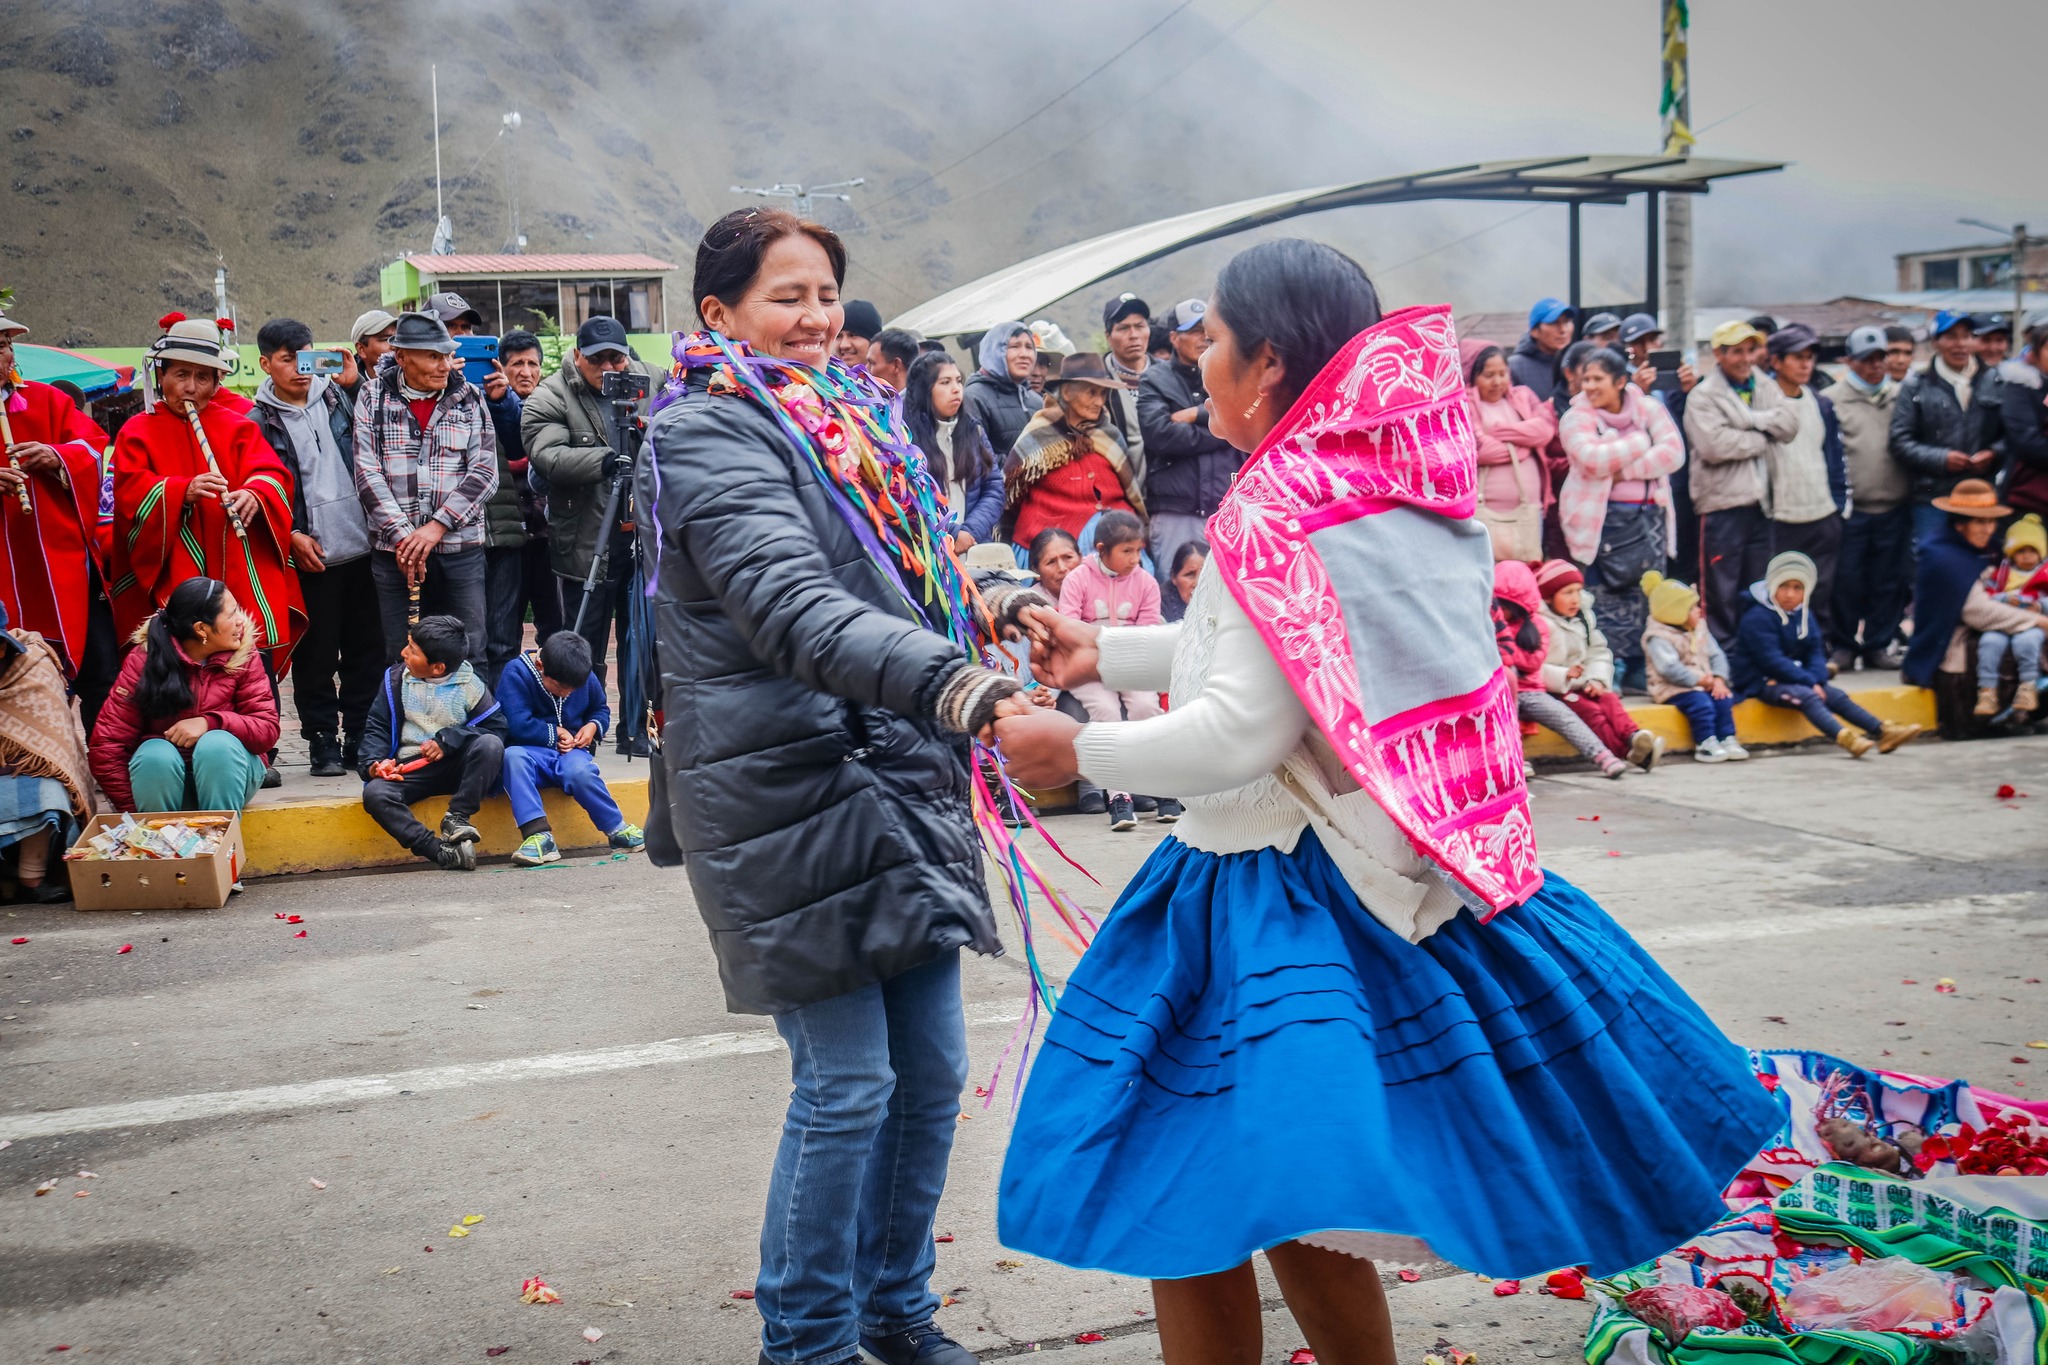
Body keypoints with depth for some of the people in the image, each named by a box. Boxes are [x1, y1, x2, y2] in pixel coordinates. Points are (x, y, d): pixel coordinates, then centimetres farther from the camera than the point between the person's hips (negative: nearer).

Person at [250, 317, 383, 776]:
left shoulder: (337, 397, 9)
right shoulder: (259, 422, 1)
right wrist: (291, 536, -9)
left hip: (361, 546, 3)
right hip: (309, 558, -3)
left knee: (367, 651, 7)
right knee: (316, 657, 1)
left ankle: (361, 740, 17)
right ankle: (323, 745, 11)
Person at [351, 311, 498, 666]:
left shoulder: (470, 399, 5)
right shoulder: (374, 397, 4)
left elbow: (484, 473, -2)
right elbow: (367, 473, -2)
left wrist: (437, 525, -12)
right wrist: (401, 534, -12)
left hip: (460, 548, 0)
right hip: (393, 549, 0)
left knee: (470, 653, 0)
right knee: (401, 660, 4)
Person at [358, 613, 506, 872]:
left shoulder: (468, 683, -1)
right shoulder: (396, 678, 6)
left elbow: (497, 727, -5)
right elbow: (377, 727, 8)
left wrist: (448, 739, -15)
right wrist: (373, 762, -11)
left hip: (457, 764, -1)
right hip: (409, 767, 1)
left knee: (490, 744, -32)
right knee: (374, 793, -30)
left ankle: (457, 818, -23)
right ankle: (441, 851, -40)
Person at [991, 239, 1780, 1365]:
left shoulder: (1282, 509, -18)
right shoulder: (1400, 489, 9)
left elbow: (1241, 734, -20)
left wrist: (1077, 750, -7)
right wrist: (1105, 655, 25)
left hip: (1271, 882, -9)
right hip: (1376, 870, 9)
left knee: (1187, 1213, 1)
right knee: (1296, 1207, 21)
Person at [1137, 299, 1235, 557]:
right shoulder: (1154, 380, 9)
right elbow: (1159, 432, -8)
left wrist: (1195, 414, -4)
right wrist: (1223, 432, -2)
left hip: (1229, 509, 2)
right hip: (1175, 513, -2)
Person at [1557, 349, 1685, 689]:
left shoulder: (1648, 408, 7)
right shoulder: (1576, 418, -1)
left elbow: (1674, 452, -6)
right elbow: (1595, 460, -19)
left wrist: (1624, 470, -14)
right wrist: (1641, 443, -9)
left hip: (1649, 516, 3)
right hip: (1603, 519, -3)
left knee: (1647, 597, 3)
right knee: (1609, 599, -4)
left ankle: (1639, 670, 10)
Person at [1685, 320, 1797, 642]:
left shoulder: (1766, 389, 14)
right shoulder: (1703, 396, -5)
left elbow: (1789, 425, -2)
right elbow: (1714, 445, -19)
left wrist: (1751, 419, -13)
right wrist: (1761, 438, -7)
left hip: (1761, 502, 6)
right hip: (1723, 503, -6)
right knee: (1721, 591, -2)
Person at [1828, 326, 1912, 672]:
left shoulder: (1899, 397, 13)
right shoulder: (1833, 400, 1)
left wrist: (1912, 490, 8)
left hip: (1895, 507, 3)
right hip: (1850, 509, -3)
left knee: (1890, 581, 7)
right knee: (1847, 581, 0)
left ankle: (1880, 644, 17)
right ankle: (1844, 646, 12)